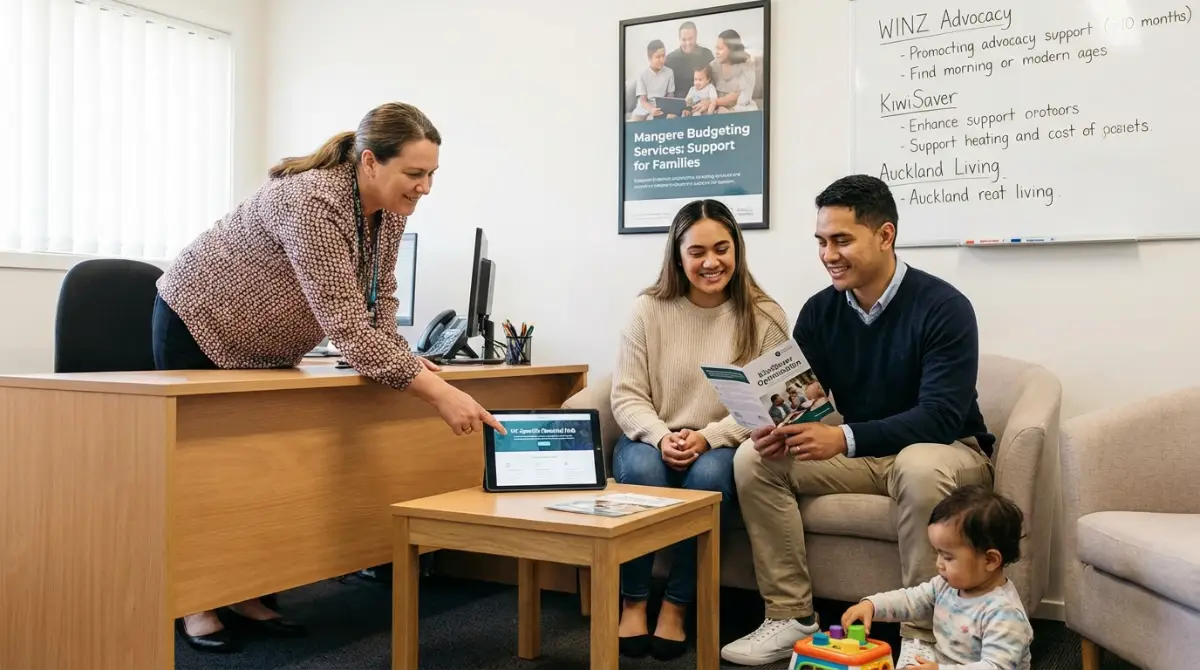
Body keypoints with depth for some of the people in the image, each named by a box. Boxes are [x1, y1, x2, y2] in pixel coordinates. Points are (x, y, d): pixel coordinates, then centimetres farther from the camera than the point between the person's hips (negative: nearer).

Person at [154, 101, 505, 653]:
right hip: (197, 324, -8)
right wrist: (437, 393, -46)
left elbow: (377, 297, 0)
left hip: (263, 346, 8)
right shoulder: (311, 202, -38)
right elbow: (346, 323, -44)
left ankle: (243, 593, 19)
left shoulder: (390, 209, -13)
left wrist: (401, 356, -17)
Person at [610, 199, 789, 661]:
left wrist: (708, 438, -23)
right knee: (641, 469, -32)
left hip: (722, 446, -1)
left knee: (708, 475, -34)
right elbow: (626, 396, -3)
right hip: (652, 439, 1)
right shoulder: (649, 309, -2)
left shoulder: (764, 316, -5)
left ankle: (676, 605, -15)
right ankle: (632, 602, -13)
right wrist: (660, 437, -22)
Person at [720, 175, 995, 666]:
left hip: (946, 450, -5)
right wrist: (781, 430, -28)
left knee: (920, 468, -39)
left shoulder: (943, 307, -20)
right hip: (861, 453, 5)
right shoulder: (819, 311, -4)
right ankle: (791, 616, -7)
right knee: (755, 458, -14)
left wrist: (844, 438, -41)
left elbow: (942, 416, -28)